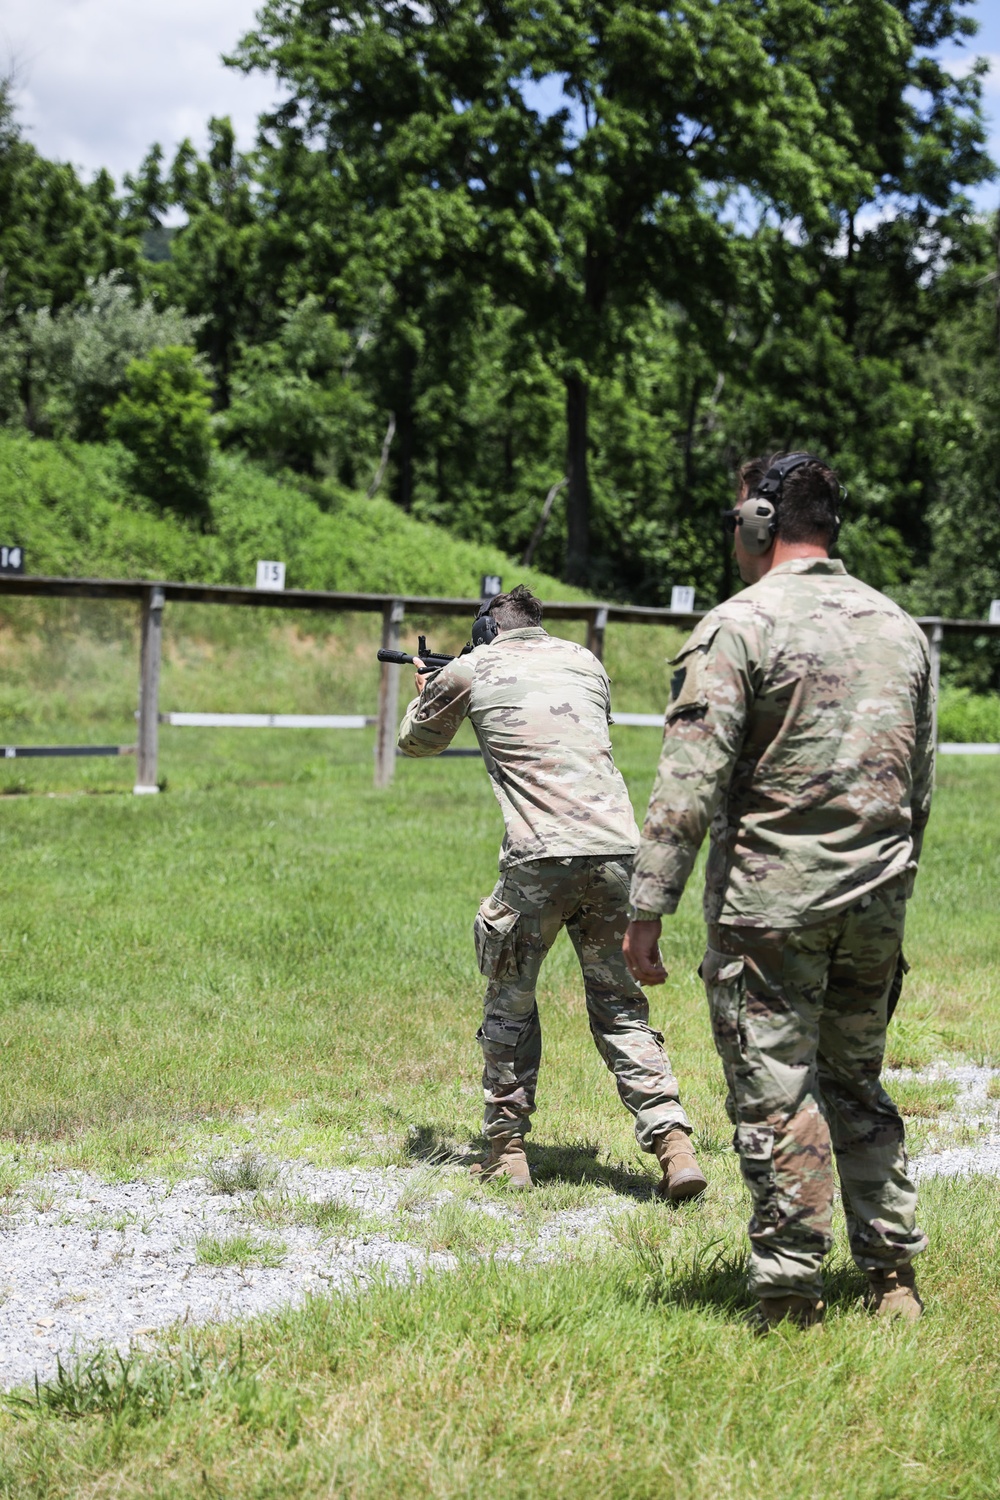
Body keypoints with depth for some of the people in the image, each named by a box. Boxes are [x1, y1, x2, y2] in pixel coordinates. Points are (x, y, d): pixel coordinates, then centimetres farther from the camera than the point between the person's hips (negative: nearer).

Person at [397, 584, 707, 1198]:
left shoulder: (472, 670, 10)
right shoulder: (586, 662, 19)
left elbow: (418, 741, 27)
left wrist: (425, 693, 49)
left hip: (541, 857, -3)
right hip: (617, 848, 3)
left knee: (510, 1002, 15)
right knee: (620, 1006, 12)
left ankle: (507, 1149, 16)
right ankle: (673, 1141, -1)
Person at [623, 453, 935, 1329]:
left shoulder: (739, 627, -10)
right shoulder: (900, 627, 11)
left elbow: (690, 783, -15)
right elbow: (922, 786, 16)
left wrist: (648, 910, -11)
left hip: (771, 902, -6)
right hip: (875, 900, 6)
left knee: (775, 1098, 0)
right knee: (857, 1085, 17)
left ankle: (791, 1296, 4)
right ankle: (894, 1276, 19)